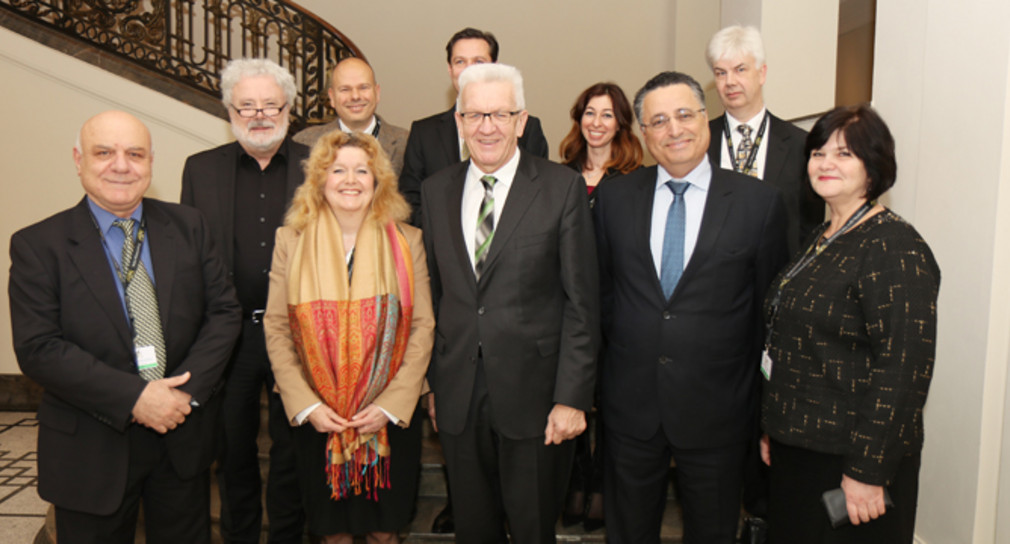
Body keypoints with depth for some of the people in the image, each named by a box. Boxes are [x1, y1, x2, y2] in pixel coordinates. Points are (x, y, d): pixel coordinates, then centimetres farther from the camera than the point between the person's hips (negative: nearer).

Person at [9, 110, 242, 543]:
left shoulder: (188, 227, 2)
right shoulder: (37, 245, -6)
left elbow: (224, 310, -1)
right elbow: (38, 349, -14)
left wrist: (188, 389, -15)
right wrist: (134, 398, -21)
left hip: (185, 440, 3)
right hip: (91, 453, -2)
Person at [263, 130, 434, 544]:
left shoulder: (406, 242, -2)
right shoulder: (291, 240, 0)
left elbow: (423, 328, -3)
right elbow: (276, 329, -1)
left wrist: (391, 405, -10)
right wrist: (305, 405, -9)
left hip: (390, 415, 0)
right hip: (316, 418, 1)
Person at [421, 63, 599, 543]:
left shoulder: (563, 187, -6)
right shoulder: (436, 192, 6)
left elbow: (581, 301, -7)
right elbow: (431, 295, 10)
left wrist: (572, 397, -11)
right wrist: (432, 382, 8)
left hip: (532, 396, -3)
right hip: (457, 399, 4)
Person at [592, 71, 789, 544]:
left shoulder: (759, 202, -5)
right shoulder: (614, 197, 1)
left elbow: (770, 307, -1)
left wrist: (758, 396, 1)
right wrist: (622, 351, 6)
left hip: (717, 408, -1)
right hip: (630, 402, 2)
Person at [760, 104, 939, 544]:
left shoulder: (894, 249, -17)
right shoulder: (822, 240, 10)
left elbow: (905, 368, -22)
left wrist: (867, 471, -22)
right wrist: (773, 428, 14)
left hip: (848, 458, -8)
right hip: (796, 448, 8)